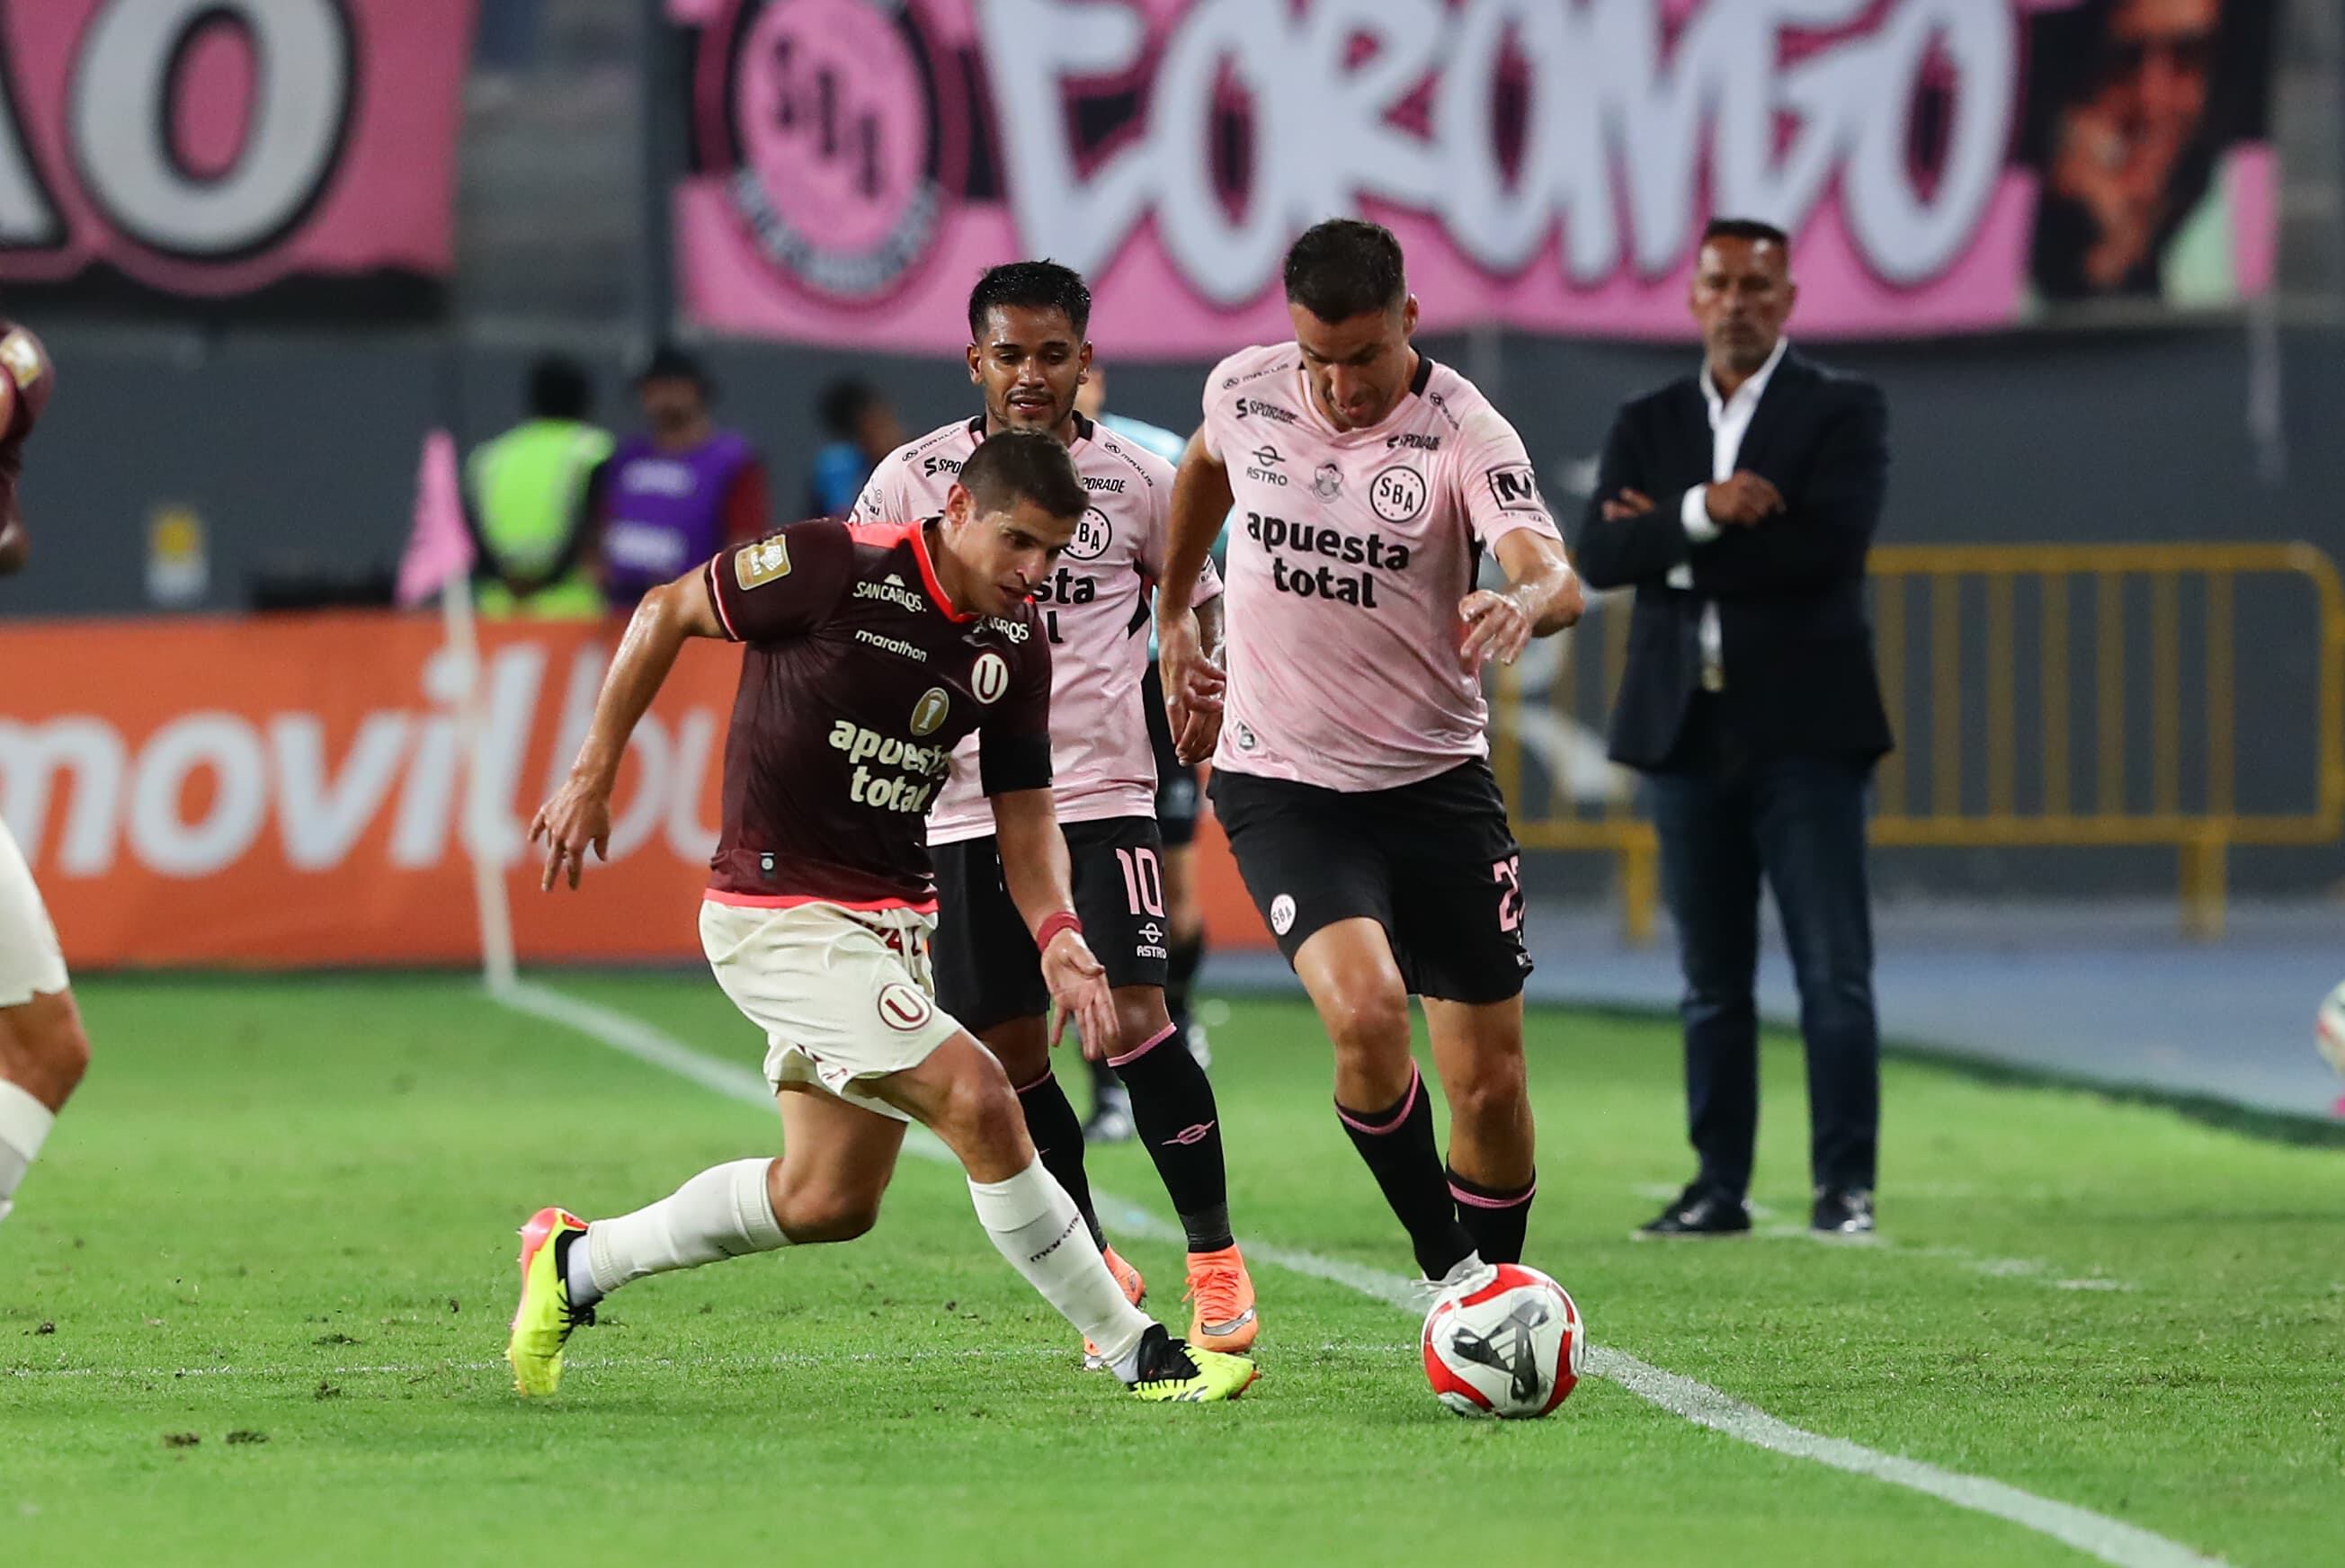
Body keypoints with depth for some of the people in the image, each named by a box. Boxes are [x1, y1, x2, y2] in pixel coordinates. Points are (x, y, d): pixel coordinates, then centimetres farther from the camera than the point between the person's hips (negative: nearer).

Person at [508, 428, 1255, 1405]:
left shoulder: (1016, 645, 1)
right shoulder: (838, 566, -19)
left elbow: (1024, 813, 7)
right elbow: (665, 612, -7)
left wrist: (1056, 934, -13)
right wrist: (592, 778, -5)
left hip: (891, 921, 9)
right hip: (780, 914, -9)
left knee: (830, 1199, 15)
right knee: (979, 1103, -19)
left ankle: (577, 1263, 32)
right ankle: (1138, 1355, -10)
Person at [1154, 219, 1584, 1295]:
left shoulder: (1463, 432, -15)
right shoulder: (1245, 392, -4)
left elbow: (1557, 577, -31)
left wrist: (1525, 605, -53)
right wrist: (1172, 621, 26)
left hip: (1437, 782, 0)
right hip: (1281, 786, 0)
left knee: (1489, 1082, 1)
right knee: (1366, 1011, -25)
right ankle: (1447, 1269, -8)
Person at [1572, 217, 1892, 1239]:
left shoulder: (1842, 412, 3)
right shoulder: (1649, 426, 13)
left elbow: (1830, 543, -14)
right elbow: (1599, 555, -2)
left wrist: (1673, 549, -8)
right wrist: (1701, 512, -20)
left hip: (1804, 729, -4)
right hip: (1687, 731, 4)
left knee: (1833, 972, -6)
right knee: (1711, 981, 7)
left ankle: (1845, 1183, -3)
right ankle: (1720, 1186, 10)